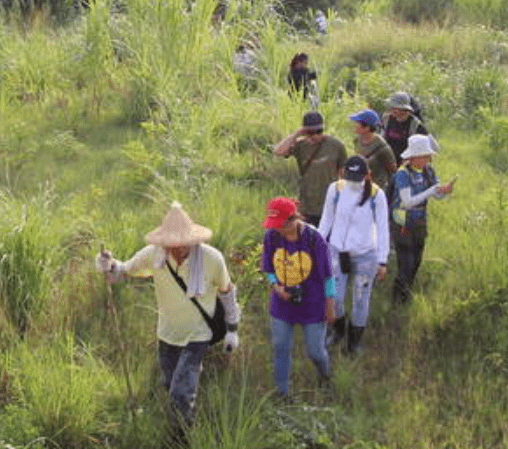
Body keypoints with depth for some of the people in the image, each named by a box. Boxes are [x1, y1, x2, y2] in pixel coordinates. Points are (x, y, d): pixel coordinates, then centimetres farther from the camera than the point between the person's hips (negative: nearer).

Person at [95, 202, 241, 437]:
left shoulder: (212, 259, -26)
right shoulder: (153, 254, -21)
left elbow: (226, 291, -6)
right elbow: (124, 271, -4)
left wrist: (232, 329, 3)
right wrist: (109, 266, -28)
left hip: (197, 336, -3)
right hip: (167, 334, 4)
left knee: (180, 396, -13)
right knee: (172, 387, 23)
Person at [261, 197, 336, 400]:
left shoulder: (313, 238, -20)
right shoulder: (271, 237, -12)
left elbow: (327, 274, -10)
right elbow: (269, 269, 3)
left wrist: (330, 305, -5)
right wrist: (275, 286, -17)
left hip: (312, 305, -2)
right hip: (283, 303, 3)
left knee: (314, 350, 9)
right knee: (280, 347, 9)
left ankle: (324, 370, 45)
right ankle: (282, 391, 28)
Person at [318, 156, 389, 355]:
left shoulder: (376, 195, -13)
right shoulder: (335, 189, -8)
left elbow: (382, 229, -6)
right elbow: (326, 220, 5)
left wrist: (382, 261, -5)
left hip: (365, 255, -1)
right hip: (337, 251, 1)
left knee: (361, 299, 9)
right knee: (334, 297, 3)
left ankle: (354, 339, 32)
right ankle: (338, 329, 35)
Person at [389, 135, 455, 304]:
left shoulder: (428, 170, -5)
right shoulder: (403, 174, -24)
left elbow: (436, 194, 2)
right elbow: (408, 201, -31)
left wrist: (445, 189, -22)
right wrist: (431, 191, -37)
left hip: (420, 223, 7)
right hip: (402, 225, -6)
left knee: (416, 261, 19)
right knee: (406, 263, -2)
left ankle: (405, 291, 41)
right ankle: (399, 297, 20)